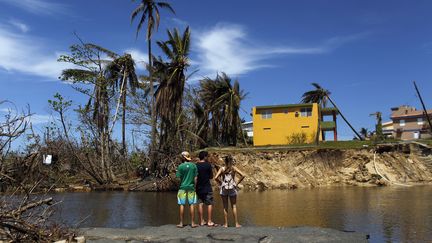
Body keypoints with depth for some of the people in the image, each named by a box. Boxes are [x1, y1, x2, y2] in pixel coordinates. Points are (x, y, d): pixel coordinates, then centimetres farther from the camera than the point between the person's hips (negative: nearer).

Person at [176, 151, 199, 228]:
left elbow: (178, 178, -6)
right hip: (191, 187, 2)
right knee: (192, 205, 5)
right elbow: (195, 178, 1)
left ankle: (181, 223, 8)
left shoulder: (181, 166, -7)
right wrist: (194, 186, 10)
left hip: (183, 187, -2)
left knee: (182, 205, 4)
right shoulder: (193, 165, 0)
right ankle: (192, 222, 9)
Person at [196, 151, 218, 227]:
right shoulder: (208, 165, -10)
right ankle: (209, 221, 1)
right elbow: (211, 176, -2)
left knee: (200, 204, 8)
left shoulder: (196, 165, 2)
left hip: (199, 188, 5)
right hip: (207, 188, -5)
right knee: (209, 204, 2)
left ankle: (201, 221, 12)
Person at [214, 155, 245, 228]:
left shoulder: (222, 169, -4)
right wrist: (237, 183, -2)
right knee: (234, 206, 8)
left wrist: (220, 183, 1)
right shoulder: (234, 168, -3)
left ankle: (225, 224, 11)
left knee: (225, 207, 9)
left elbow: (216, 177, -14)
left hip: (224, 189, 0)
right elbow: (242, 175, -11)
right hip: (232, 189, 0)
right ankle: (236, 223, 8)